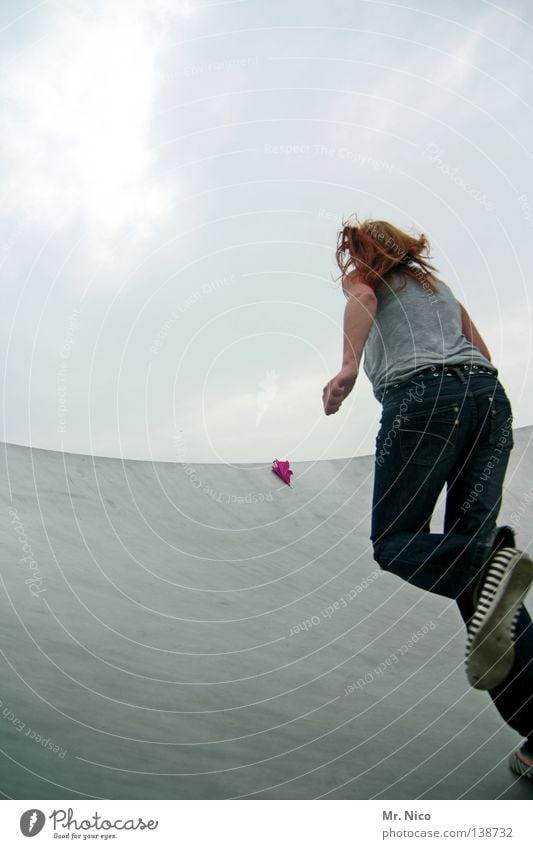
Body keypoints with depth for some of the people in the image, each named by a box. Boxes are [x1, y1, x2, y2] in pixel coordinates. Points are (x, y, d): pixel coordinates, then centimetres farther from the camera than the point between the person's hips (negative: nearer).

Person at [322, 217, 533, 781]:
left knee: (393, 543, -3)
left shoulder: (361, 277, 20)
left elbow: (364, 298, -6)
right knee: (465, 549, 2)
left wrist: (348, 368, -21)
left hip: (423, 396, -6)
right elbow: (485, 358, 25)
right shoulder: (438, 284, 36)